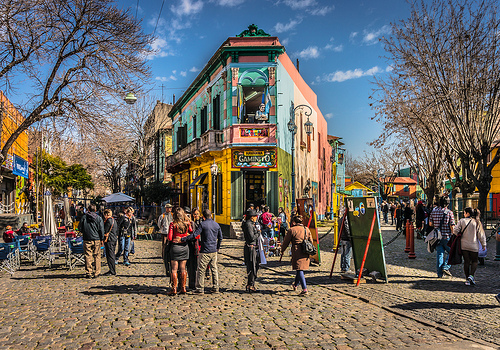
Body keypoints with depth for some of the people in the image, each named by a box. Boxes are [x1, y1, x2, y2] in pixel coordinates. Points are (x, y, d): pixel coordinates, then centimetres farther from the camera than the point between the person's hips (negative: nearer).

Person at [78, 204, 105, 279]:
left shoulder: (84, 217, 0)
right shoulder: (99, 218, -1)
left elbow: (80, 228, 5)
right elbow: (101, 230, -2)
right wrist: (102, 239, 5)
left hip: (87, 240, 0)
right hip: (96, 239, 0)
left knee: (88, 256, 5)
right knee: (97, 256, 6)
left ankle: (88, 273, 7)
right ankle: (96, 273, 8)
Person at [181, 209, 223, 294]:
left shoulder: (202, 224, -9)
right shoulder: (216, 225, 9)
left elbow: (194, 235, -17)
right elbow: (220, 238, 15)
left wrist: (182, 239, -13)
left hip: (205, 251, -6)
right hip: (214, 251, 6)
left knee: (201, 270, 2)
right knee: (214, 269, 12)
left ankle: (200, 288, 6)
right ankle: (215, 288, 16)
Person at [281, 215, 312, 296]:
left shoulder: (292, 230, -6)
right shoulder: (307, 229, 11)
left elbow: (286, 242, 0)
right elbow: (311, 241, 17)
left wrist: (282, 250, 14)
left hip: (297, 252, -6)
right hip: (305, 252, 6)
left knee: (299, 270, -4)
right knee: (299, 269, 19)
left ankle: (304, 289, -12)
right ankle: (295, 285, 37)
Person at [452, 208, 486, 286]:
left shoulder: (462, 221, -5)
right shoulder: (477, 222, -3)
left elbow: (455, 230, -10)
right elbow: (481, 235, -1)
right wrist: (484, 244, 9)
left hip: (464, 245, 0)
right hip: (474, 246, 0)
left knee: (466, 262, 7)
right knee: (474, 261, 14)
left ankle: (467, 280, 10)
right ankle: (471, 275, -5)